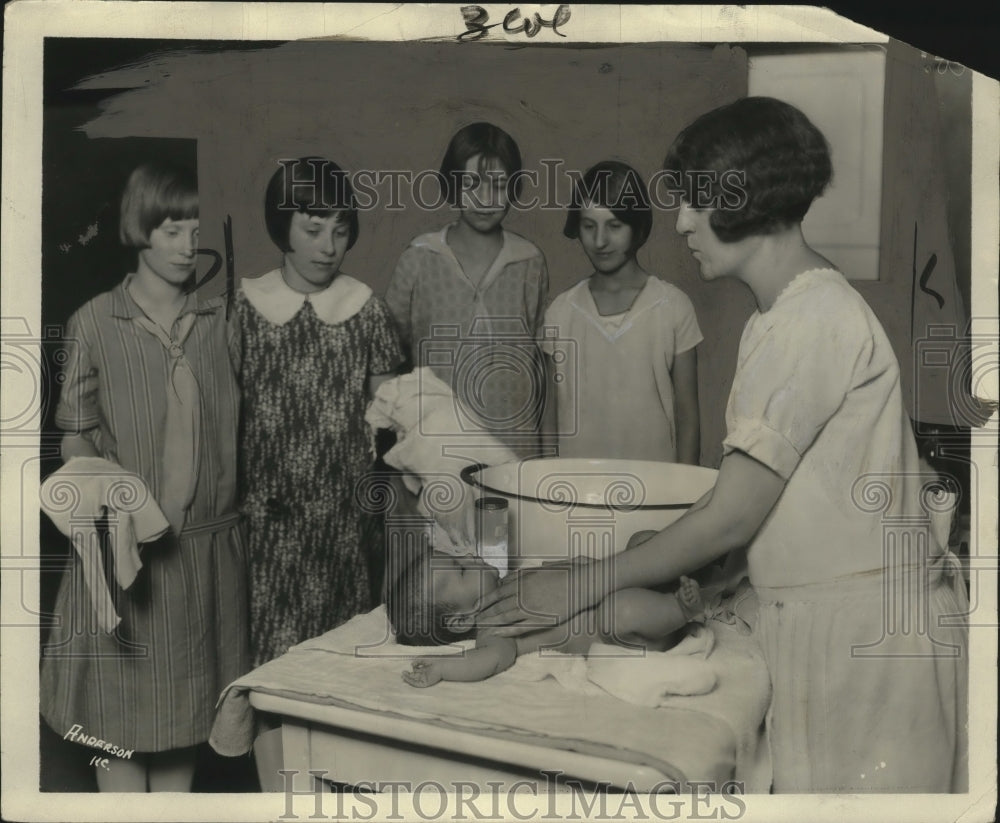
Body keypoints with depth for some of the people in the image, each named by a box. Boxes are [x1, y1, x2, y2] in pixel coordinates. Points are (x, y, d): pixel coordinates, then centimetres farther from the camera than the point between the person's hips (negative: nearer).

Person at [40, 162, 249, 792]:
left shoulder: (221, 319, 2)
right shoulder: (96, 322, -4)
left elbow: (240, 425, 6)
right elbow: (77, 436, 1)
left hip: (208, 544, 2)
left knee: (188, 700, 15)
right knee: (121, 711, 8)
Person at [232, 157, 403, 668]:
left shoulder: (364, 307, 1)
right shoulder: (246, 306, 0)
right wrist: (233, 494, -1)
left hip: (343, 507, 0)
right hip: (268, 509, 0)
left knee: (339, 640, 6)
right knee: (270, 636, 3)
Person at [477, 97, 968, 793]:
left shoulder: (812, 318, -20)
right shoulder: (796, 310, 11)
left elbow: (731, 518, -20)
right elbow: (763, 497, 10)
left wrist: (583, 586, -12)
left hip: (862, 626, -9)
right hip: (826, 622, 9)